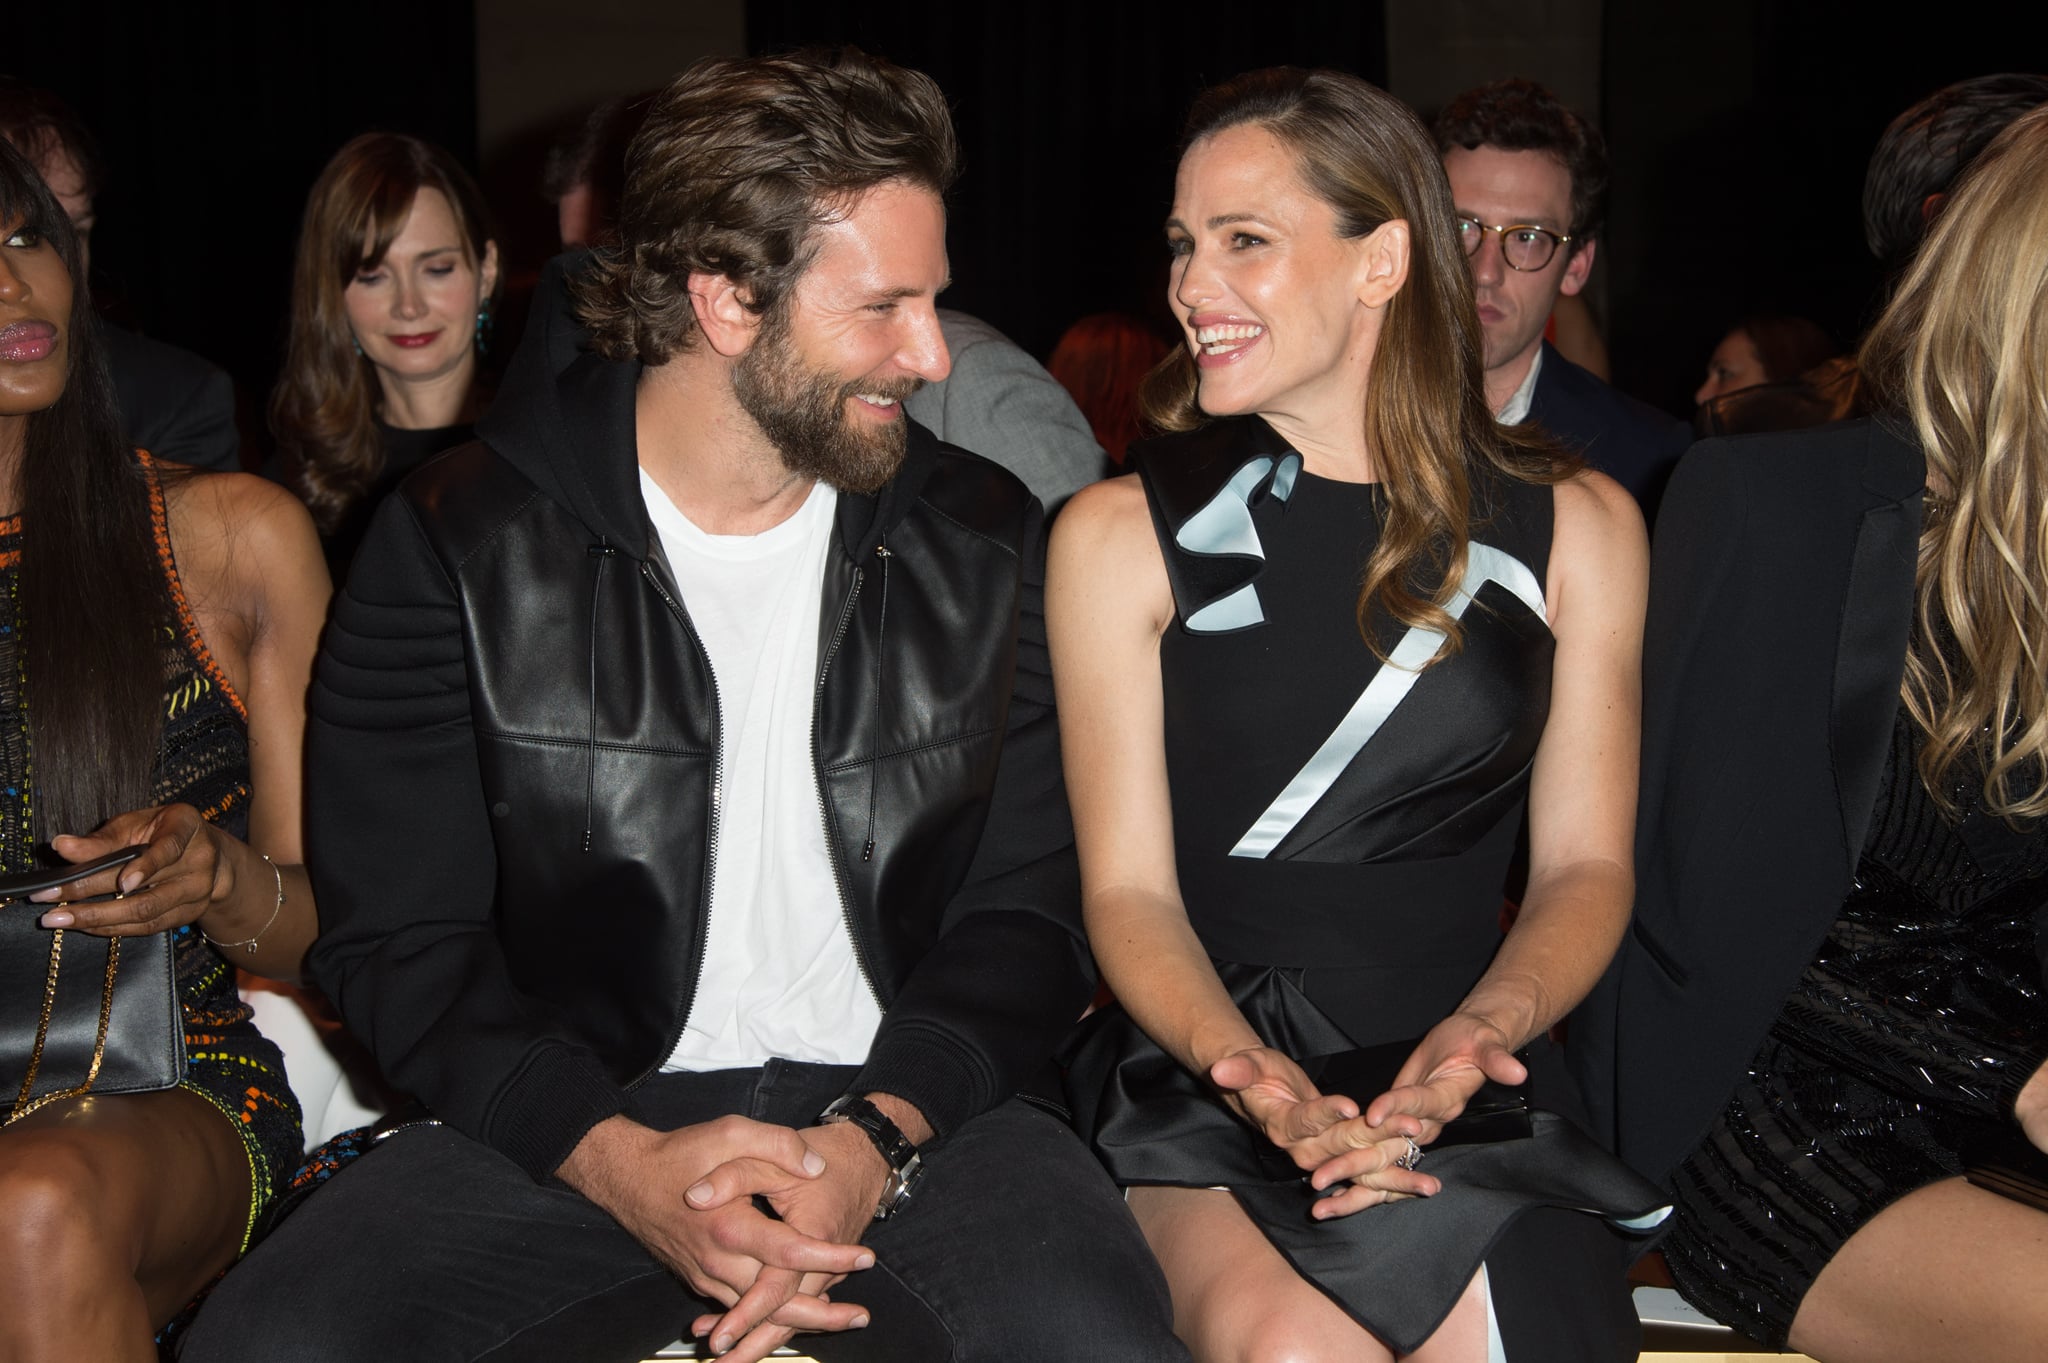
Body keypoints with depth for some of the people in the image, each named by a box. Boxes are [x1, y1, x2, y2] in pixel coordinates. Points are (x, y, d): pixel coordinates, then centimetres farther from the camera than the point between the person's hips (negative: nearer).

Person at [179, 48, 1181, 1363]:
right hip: (572, 1111, 0)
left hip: (910, 1104, 0)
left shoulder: (984, 540, 5)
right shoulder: (462, 544, -2)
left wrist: (875, 1138, -15)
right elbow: (399, 943, -3)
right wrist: (620, 1161, -19)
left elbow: (1030, 909, 3)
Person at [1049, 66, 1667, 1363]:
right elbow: (1128, 888, -1)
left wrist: (1484, 1026, -14)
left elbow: (1586, 864, 6)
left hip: (1465, 1087, 1)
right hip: (1198, 1083, -1)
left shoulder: (1577, 525, 8)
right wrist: (1246, 1066, -20)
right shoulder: (1121, 534, 3)